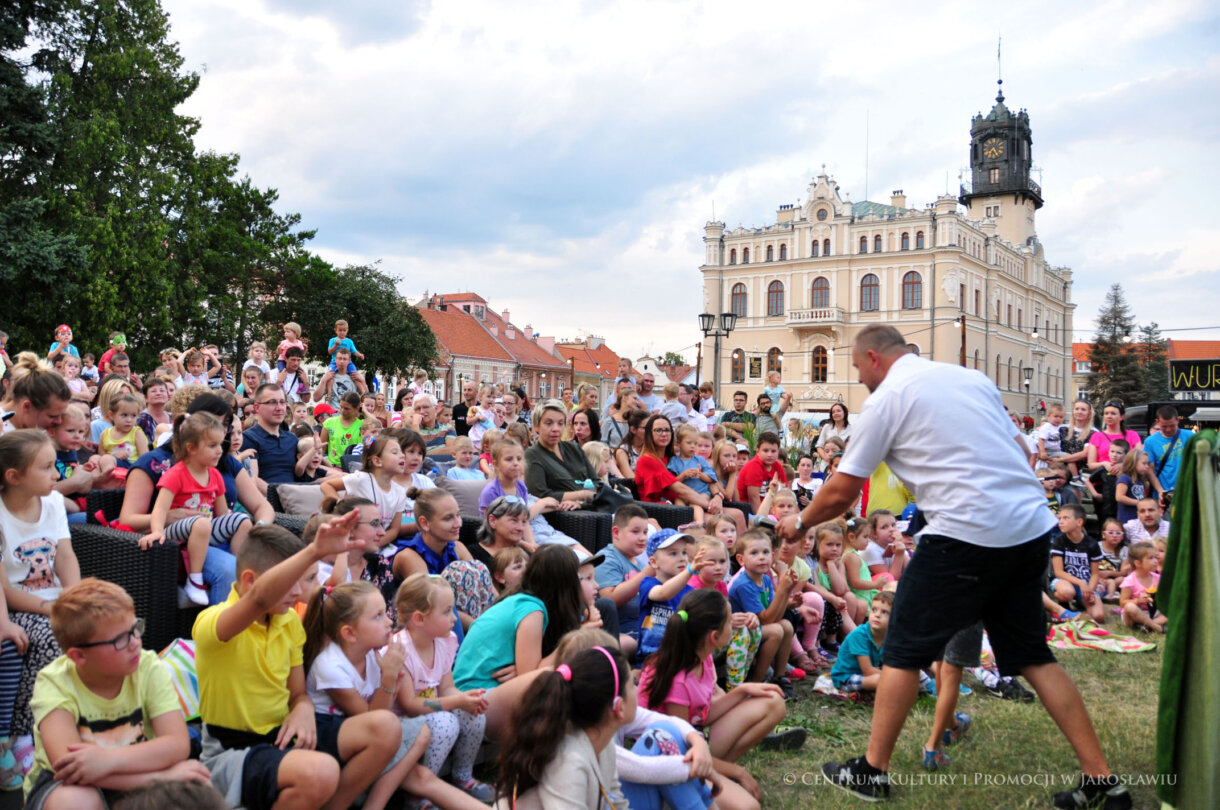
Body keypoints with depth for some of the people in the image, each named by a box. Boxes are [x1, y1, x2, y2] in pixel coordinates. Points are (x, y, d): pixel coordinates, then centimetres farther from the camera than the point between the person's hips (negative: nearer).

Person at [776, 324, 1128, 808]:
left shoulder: (887, 399, -2)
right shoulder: (971, 377, 16)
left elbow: (841, 493, 1)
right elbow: (1020, 451, 19)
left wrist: (800, 523, 17)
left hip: (967, 534, -7)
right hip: (1033, 527, 7)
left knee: (904, 651, 7)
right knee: (1031, 655, 18)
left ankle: (872, 771, 15)